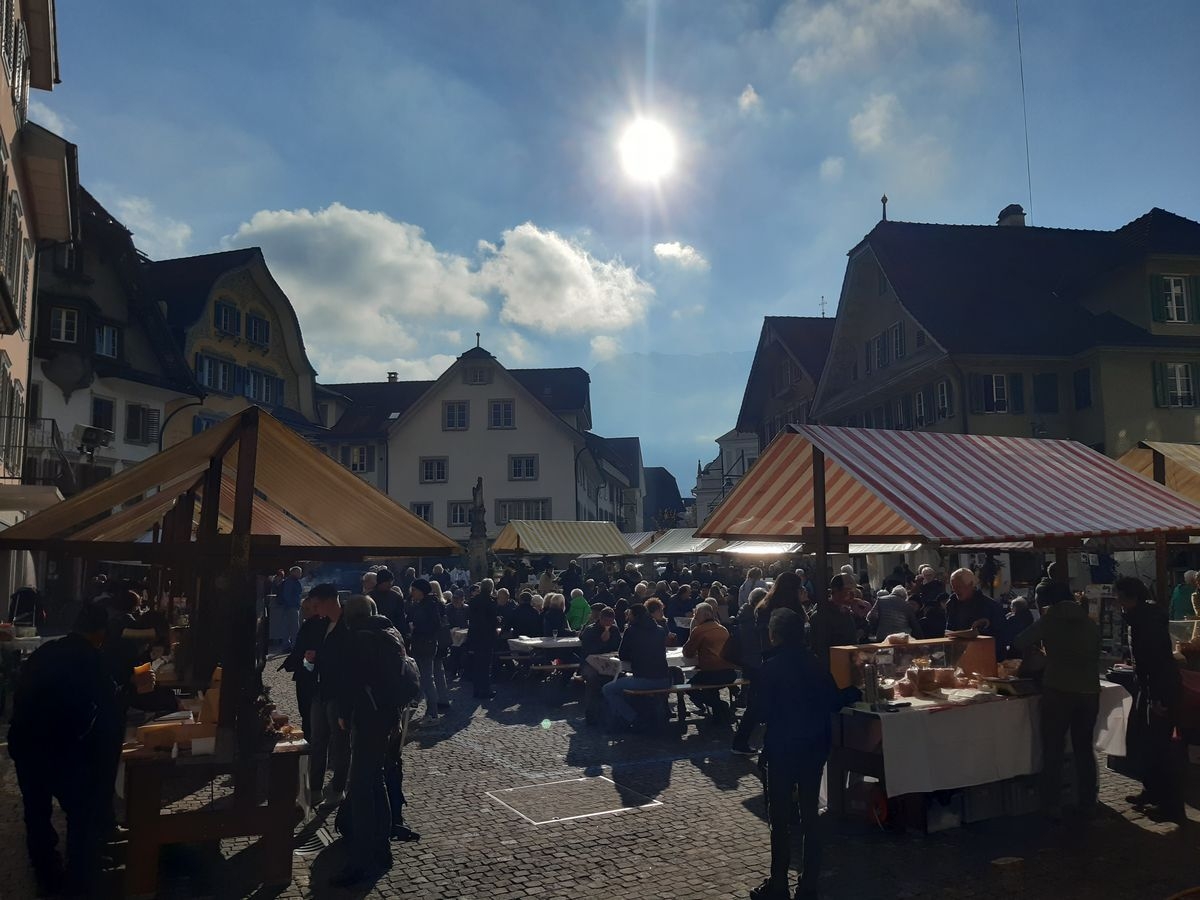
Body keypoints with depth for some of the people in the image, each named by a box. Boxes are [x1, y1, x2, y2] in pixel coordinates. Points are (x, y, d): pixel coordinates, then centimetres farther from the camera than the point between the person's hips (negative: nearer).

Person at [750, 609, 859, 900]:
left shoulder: (771, 668, -16)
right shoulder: (817, 664, 0)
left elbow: (762, 711, -16)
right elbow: (834, 702, 1)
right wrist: (855, 691, 19)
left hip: (782, 748, -5)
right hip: (815, 746, 5)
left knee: (780, 816, 4)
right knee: (810, 811, 14)